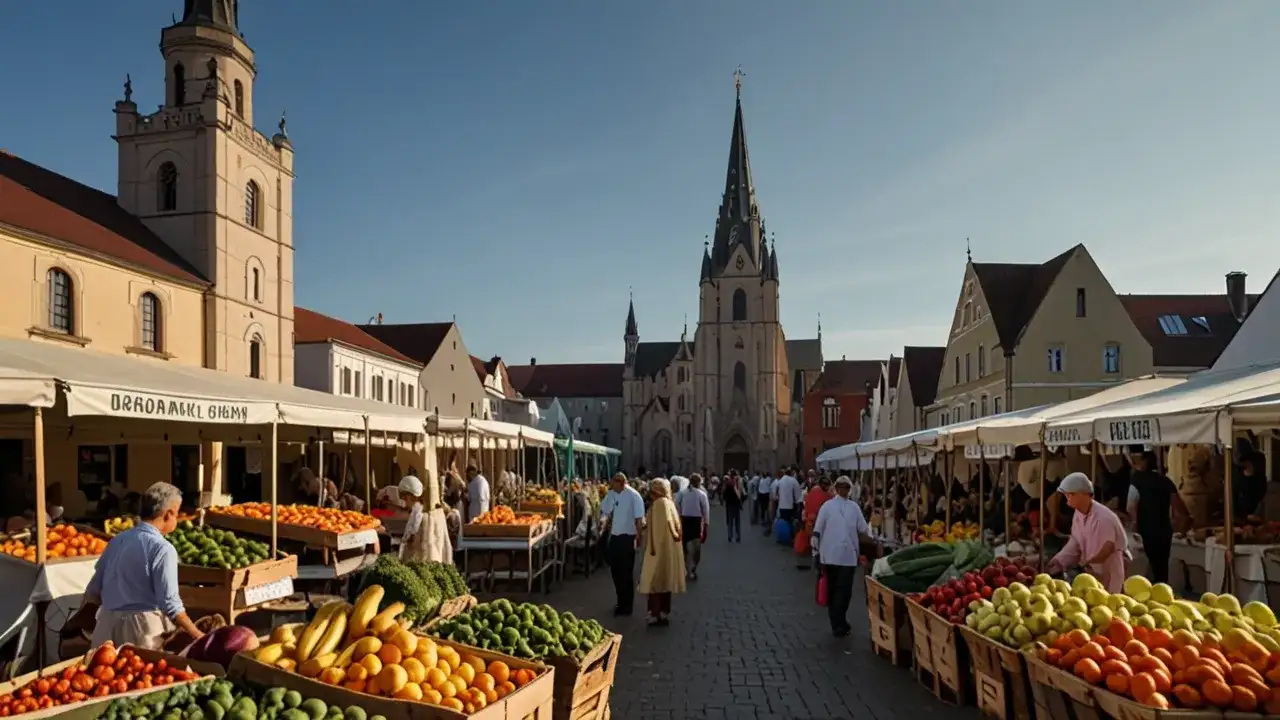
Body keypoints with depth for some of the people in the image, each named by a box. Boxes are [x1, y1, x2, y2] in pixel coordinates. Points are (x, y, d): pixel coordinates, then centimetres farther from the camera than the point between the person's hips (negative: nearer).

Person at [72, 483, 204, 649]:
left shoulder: (118, 540, 7)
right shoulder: (162, 548, -15)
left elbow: (94, 588, 15)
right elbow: (170, 603, -18)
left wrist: (79, 620, 29)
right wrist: (196, 634, -11)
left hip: (107, 623, 7)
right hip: (141, 626, -7)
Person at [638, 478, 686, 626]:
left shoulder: (659, 503, -16)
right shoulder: (669, 502, 9)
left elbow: (658, 526, -20)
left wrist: (653, 547, -18)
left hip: (659, 548, -9)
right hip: (669, 547, 9)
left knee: (654, 580, -1)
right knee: (665, 579, 13)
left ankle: (655, 615, 1)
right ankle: (664, 613, 18)